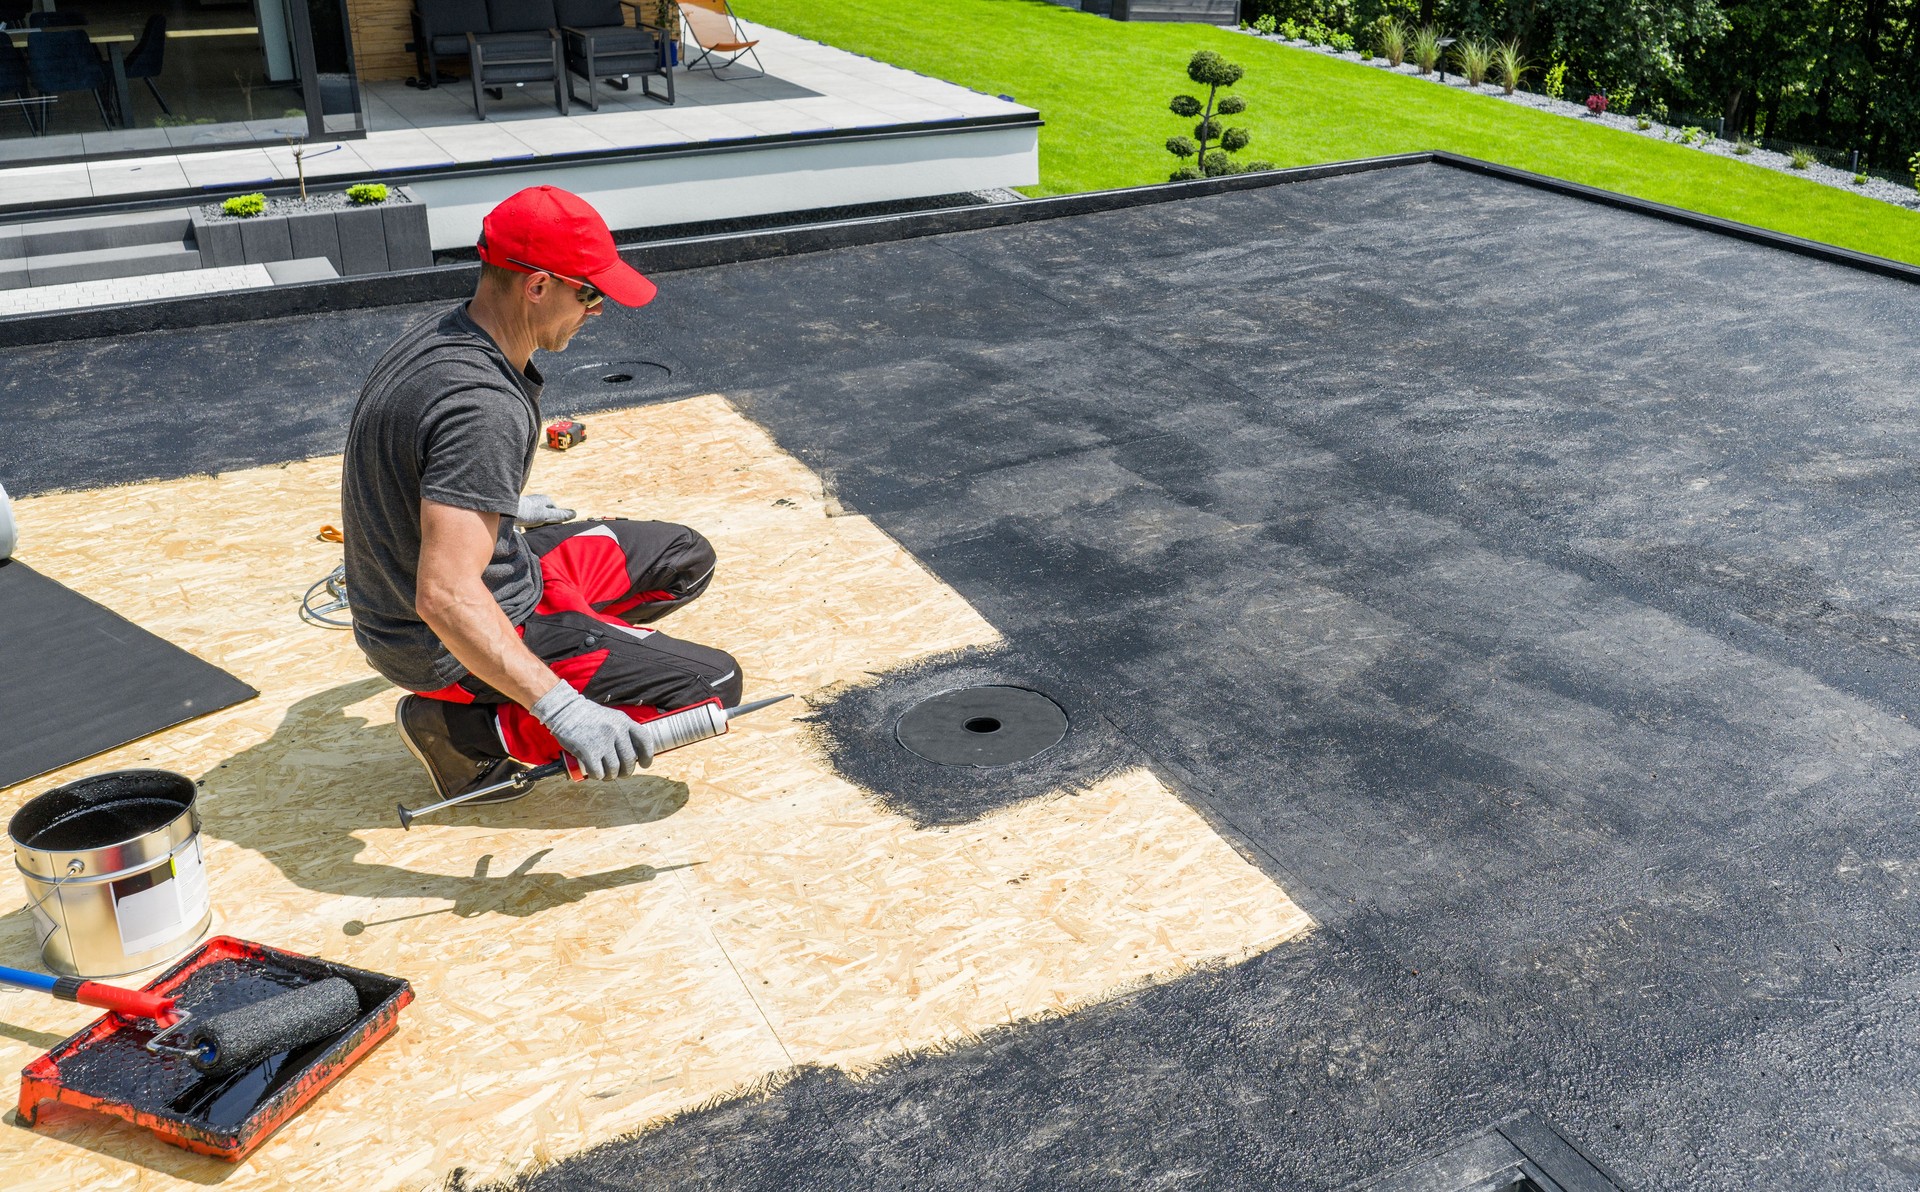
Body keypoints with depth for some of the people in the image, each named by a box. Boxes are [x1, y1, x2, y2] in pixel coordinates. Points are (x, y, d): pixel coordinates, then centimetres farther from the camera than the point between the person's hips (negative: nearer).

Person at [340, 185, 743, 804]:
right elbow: (446, 597, -37)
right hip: (444, 647, -9)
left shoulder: (439, 332, -1)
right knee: (712, 683, -13)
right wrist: (564, 709, -40)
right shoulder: (485, 405, -32)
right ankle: (466, 730, -6)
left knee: (684, 559, 14)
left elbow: (416, 467, 19)